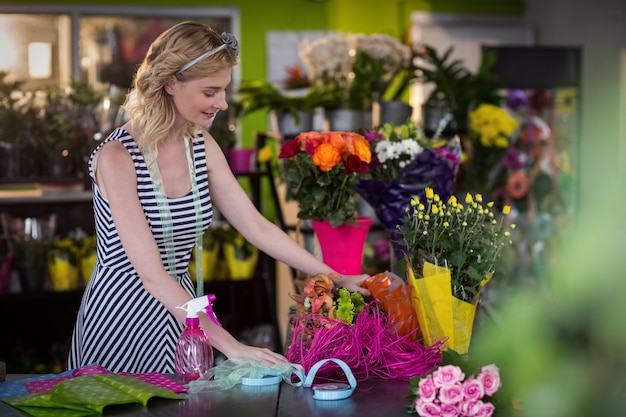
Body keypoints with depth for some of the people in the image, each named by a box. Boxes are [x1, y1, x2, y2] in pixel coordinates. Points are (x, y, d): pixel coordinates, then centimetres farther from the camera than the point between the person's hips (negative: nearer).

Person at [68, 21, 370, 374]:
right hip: (122, 316, -6)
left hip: (179, 310, 6)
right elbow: (152, 275, -26)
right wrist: (229, 345, -31)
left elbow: (257, 228, 6)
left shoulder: (202, 147, 0)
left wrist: (336, 278, 0)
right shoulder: (117, 156, -21)